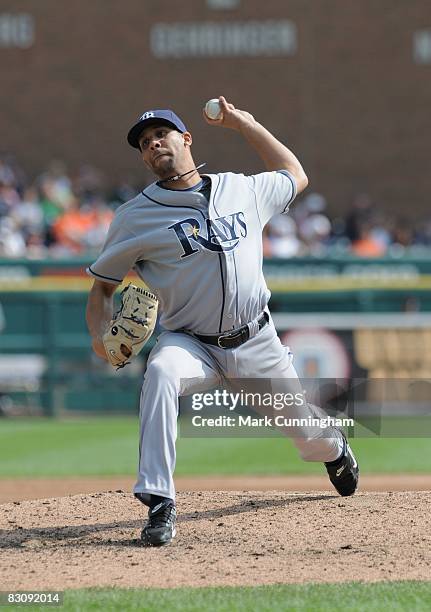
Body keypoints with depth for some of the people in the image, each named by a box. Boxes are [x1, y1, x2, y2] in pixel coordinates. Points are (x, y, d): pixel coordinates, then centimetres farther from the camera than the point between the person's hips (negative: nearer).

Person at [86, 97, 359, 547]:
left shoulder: (243, 190, 2)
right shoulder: (135, 217, -6)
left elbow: (295, 176, 22)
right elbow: (102, 286, 0)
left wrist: (245, 125, 16)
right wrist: (101, 335, -20)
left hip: (257, 345, 2)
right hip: (192, 344, -2)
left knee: (312, 438, 12)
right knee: (160, 372, -37)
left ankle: (335, 449, 54)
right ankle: (159, 505, -37)